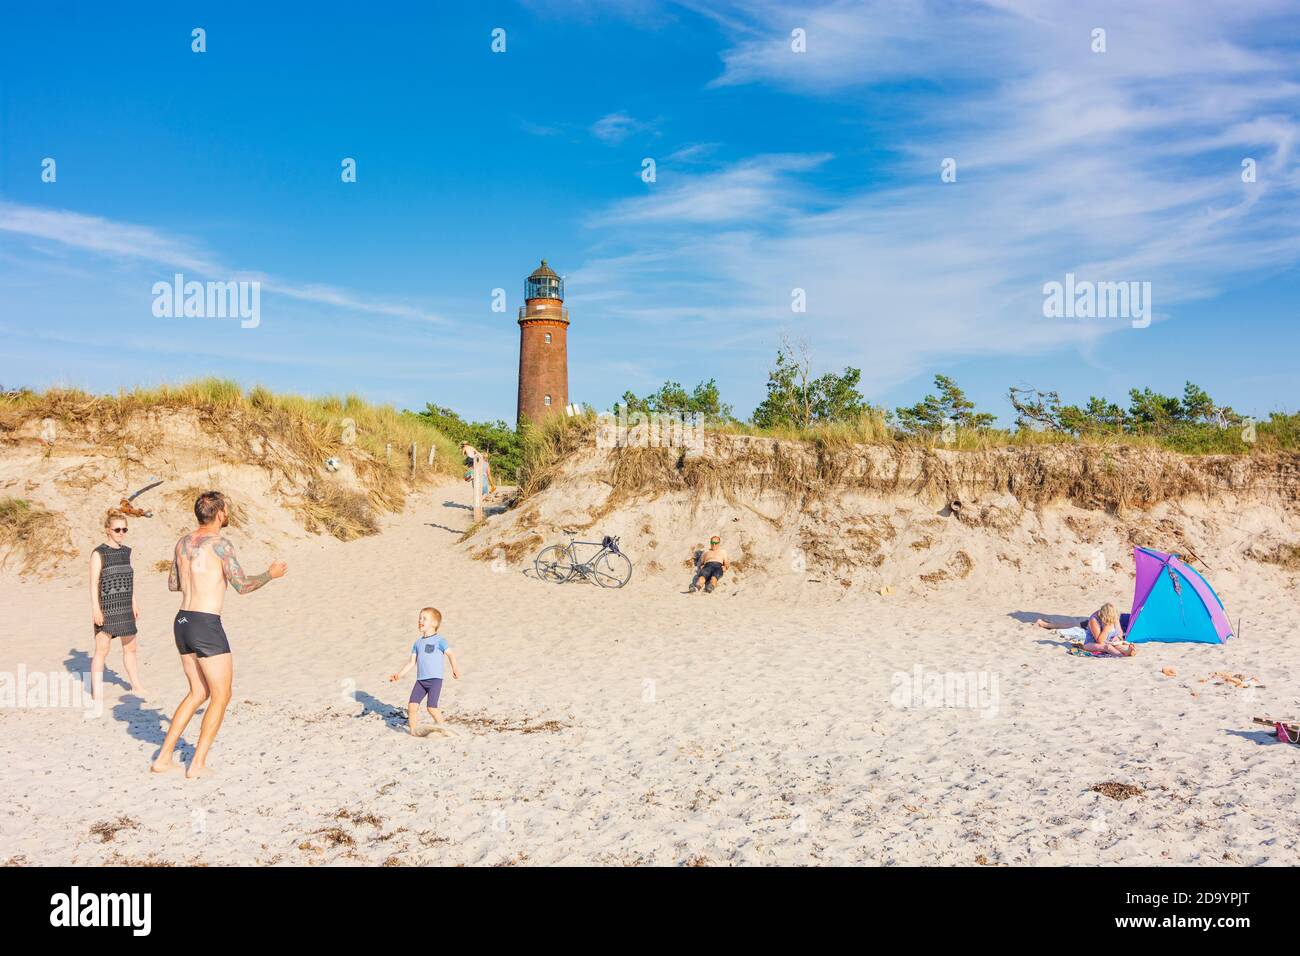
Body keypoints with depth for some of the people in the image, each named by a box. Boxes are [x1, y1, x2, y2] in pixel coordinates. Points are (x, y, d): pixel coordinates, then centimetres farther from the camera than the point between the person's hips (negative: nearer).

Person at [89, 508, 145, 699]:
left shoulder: (126, 551, 9)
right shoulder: (98, 554, -9)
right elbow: (94, 583, -13)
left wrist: (134, 603, 15)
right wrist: (95, 609, -18)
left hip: (125, 608, 6)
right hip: (106, 608, -6)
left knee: (130, 647, 13)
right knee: (102, 649, -5)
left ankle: (136, 685, 24)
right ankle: (96, 691, 3)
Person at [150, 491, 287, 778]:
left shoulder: (183, 543, 10)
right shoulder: (220, 543, -13)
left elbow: (173, 584, 21)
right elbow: (242, 585, -13)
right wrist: (271, 574, 3)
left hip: (182, 623, 8)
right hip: (206, 626, -8)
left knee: (198, 693, 20)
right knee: (221, 696, 5)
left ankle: (164, 758, 19)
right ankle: (198, 764, 5)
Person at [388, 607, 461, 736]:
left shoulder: (439, 640, -2)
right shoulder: (417, 643, 16)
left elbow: (450, 654, -6)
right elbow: (412, 662, 15)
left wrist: (455, 668, -17)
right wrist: (400, 674, 5)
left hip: (435, 679, -6)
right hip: (420, 680, 6)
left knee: (432, 707, -14)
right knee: (411, 705, -6)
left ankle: (444, 731, 2)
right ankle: (412, 732, 8)